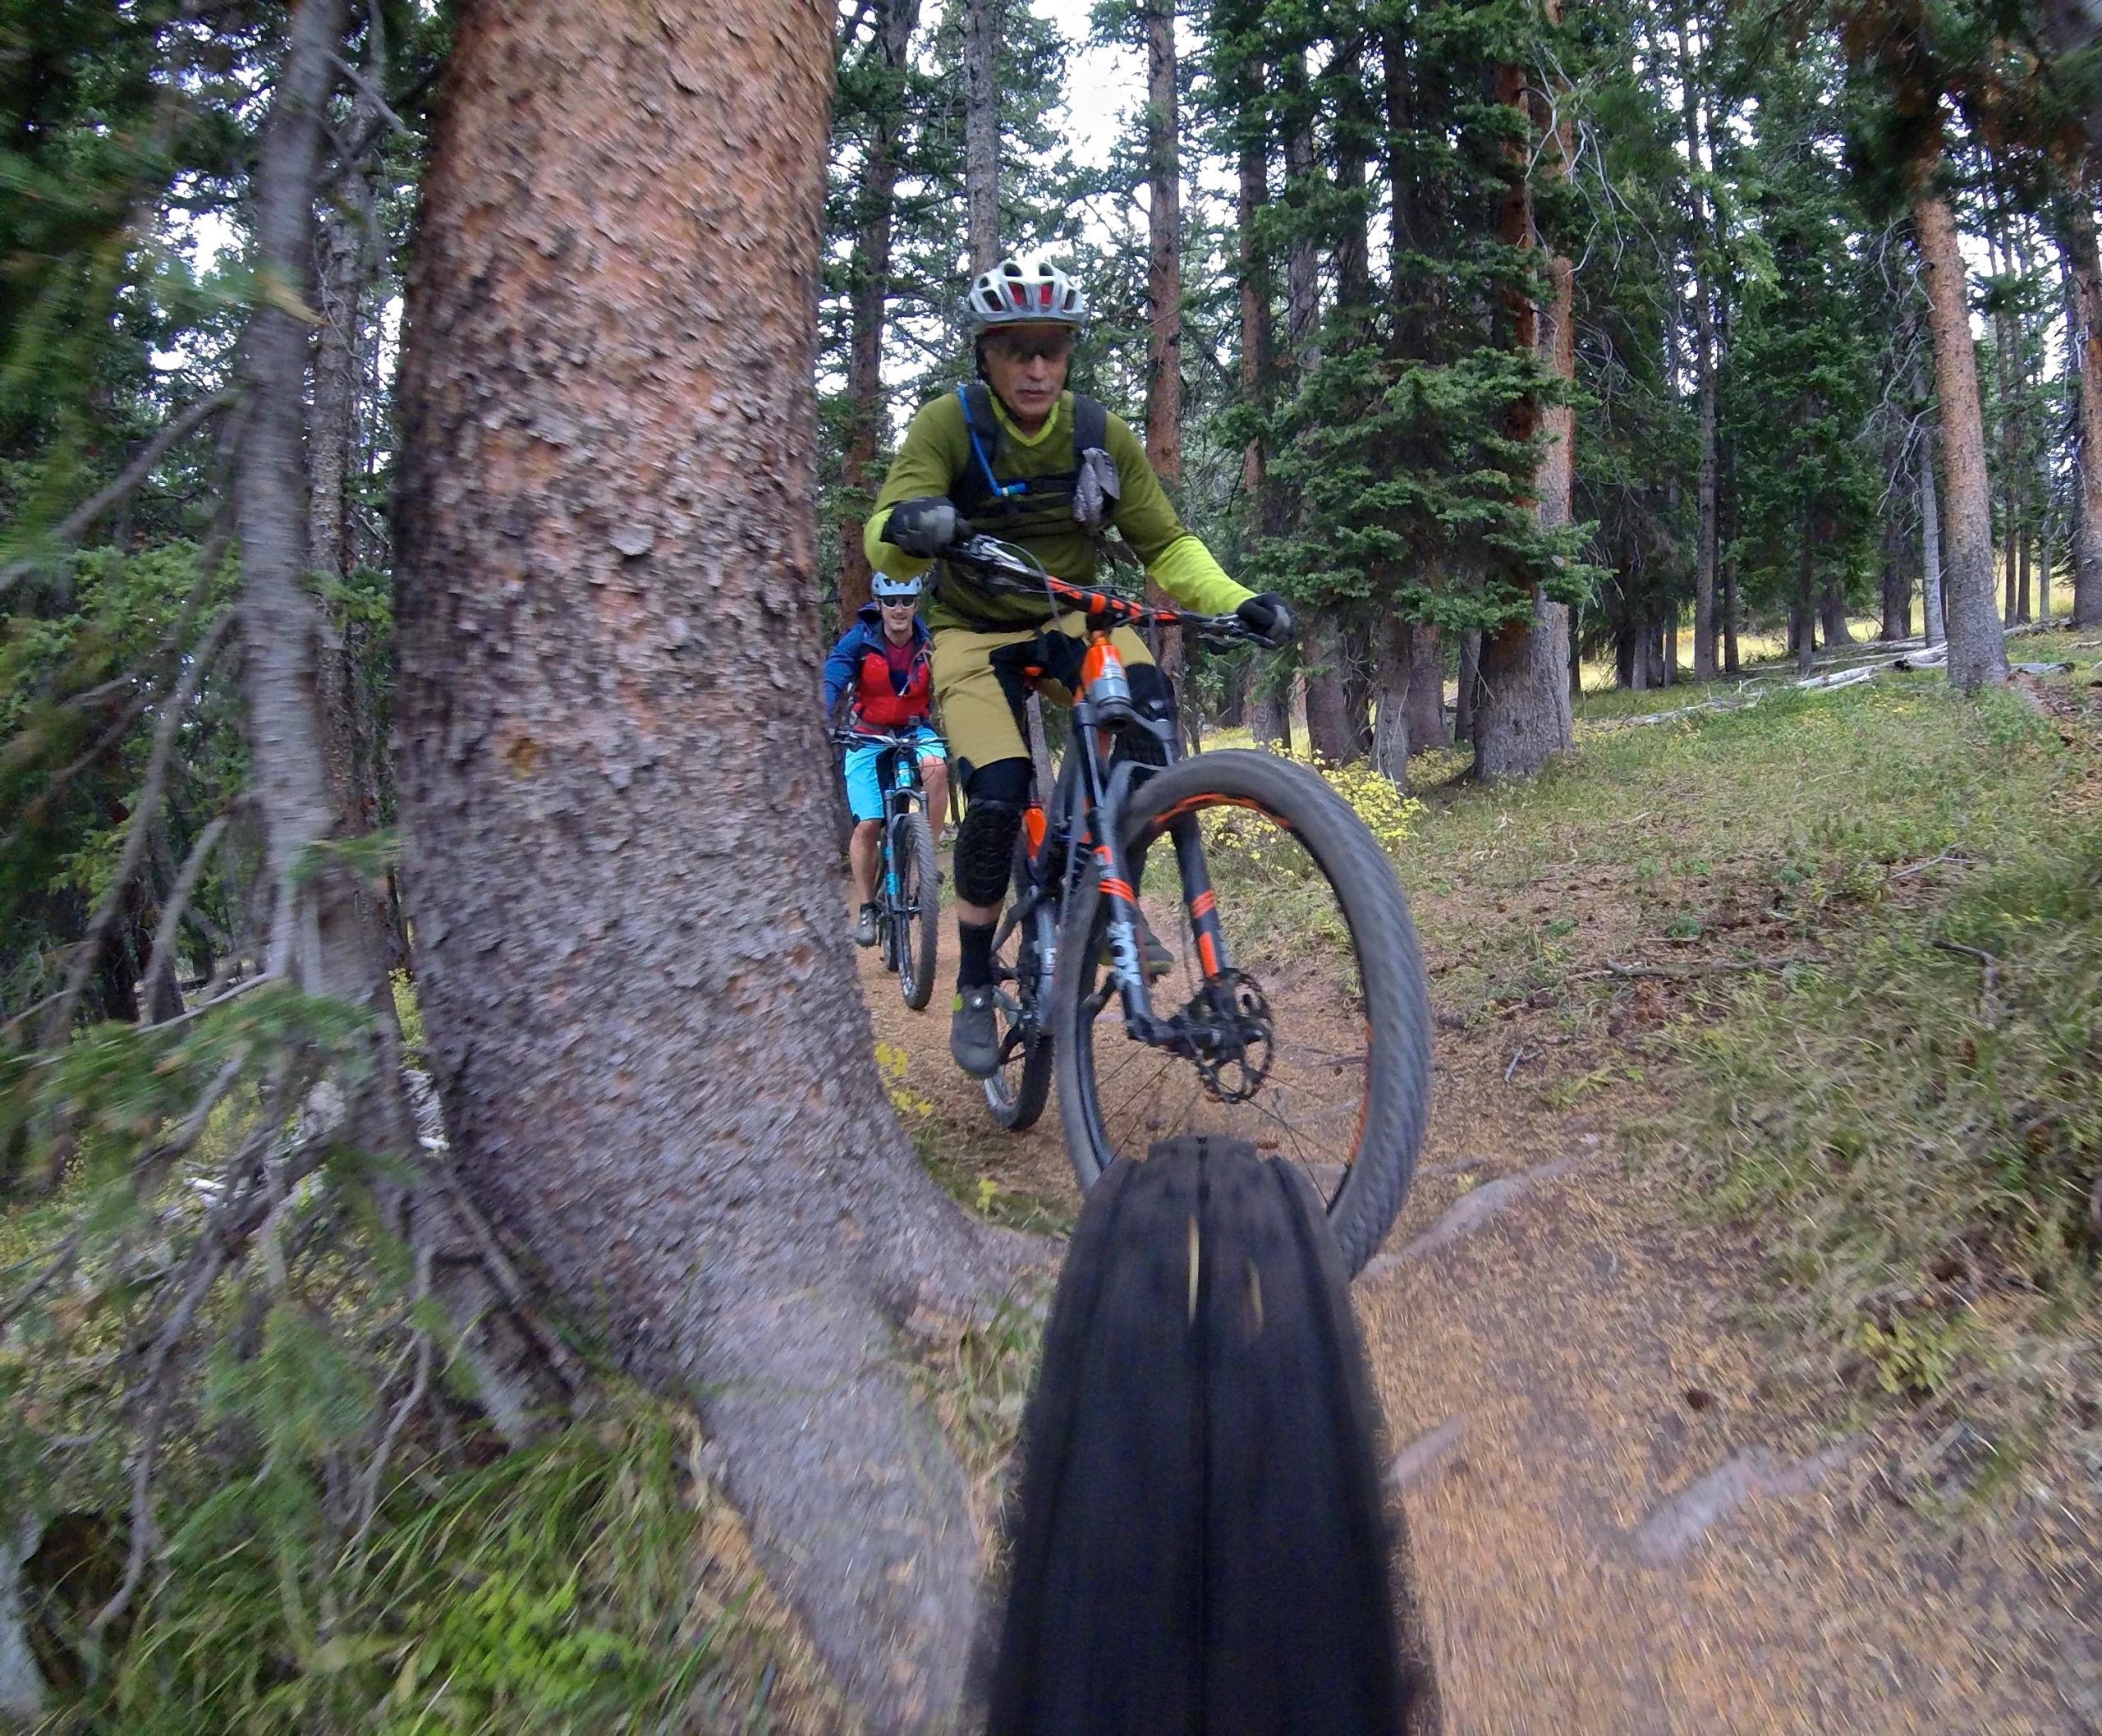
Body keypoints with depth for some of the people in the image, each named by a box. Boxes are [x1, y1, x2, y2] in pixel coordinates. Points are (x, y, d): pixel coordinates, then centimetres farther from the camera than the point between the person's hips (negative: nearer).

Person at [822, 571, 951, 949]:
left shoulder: (929, 642, -11)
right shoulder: (859, 640, -15)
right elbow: (830, 683, -24)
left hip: (915, 730, 1)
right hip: (868, 737, -1)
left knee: (936, 768, -34)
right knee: (867, 826, -9)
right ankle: (867, 909, 7)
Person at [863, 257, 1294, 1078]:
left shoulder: (1101, 435, -8)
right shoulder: (949, 424, -14)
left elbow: (1166, 544, -5)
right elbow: (884, 538, -26)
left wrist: (1238, 602, -23)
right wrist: (911, 526, -52)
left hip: (1069, 622, 2)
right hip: (977, 634, -2)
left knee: (1146, 702, -31)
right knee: (999, 799, -23)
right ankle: (974, 988, -1)